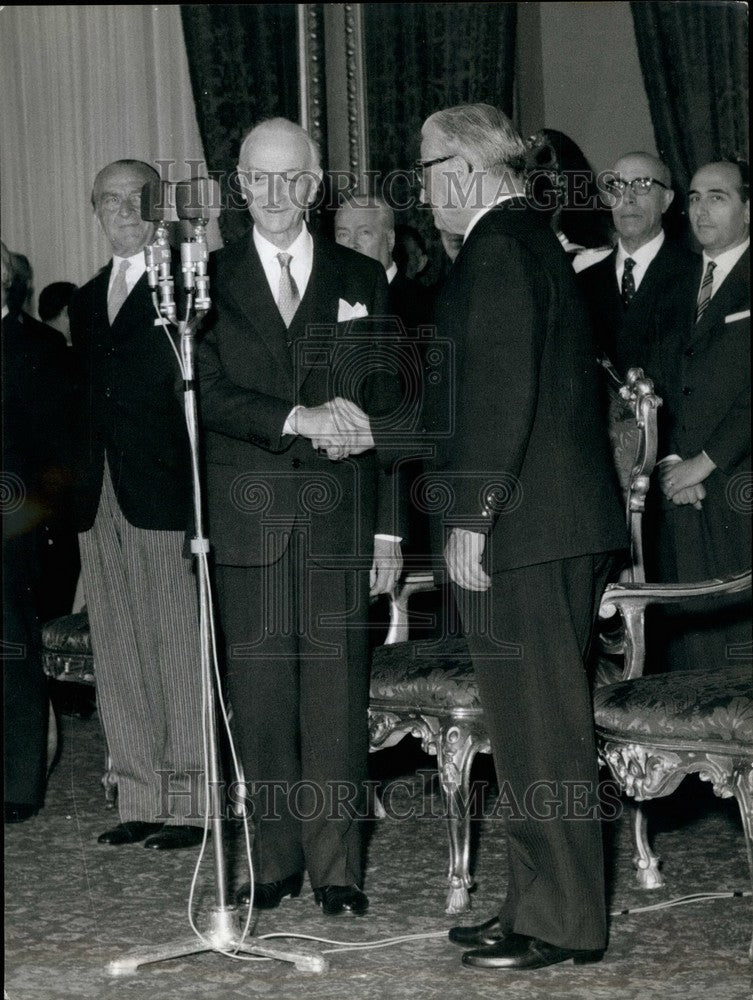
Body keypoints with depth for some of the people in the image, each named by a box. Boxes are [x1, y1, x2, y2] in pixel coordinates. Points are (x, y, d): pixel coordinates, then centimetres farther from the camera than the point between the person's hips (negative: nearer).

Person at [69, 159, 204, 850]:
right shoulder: (87, 300, 18)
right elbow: (86, 400, 18)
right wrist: (75, 492, 9)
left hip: (166, 499, -7)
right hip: (99, 505, 7)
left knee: (180, 656, -2)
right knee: (118, 659, 8)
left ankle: (190, 802, 3)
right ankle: (141, 800, 15)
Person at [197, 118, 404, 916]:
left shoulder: (362, 281, 12)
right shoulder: (210, 282, 8)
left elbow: (386, 409, 11)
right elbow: (209, 394, -4)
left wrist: (389, 527, 5)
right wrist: (301, 417, -18)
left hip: (339, 520, 0)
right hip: (247, 522, 0)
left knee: (338, 696, -2)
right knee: (259, 696, 1)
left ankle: (336, 868, 3)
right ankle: (275, 859, 11)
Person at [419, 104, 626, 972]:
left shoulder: (499, 249, -12)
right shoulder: (531, 241, 19)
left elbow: (504, 393, -20)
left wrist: (472, 517, -20)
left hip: (522, 525, -10)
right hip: (558, 522, 10)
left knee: (539, 729, -5)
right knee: (531, 725, 13)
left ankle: (561, 924, 1)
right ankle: (539, 905, 20)